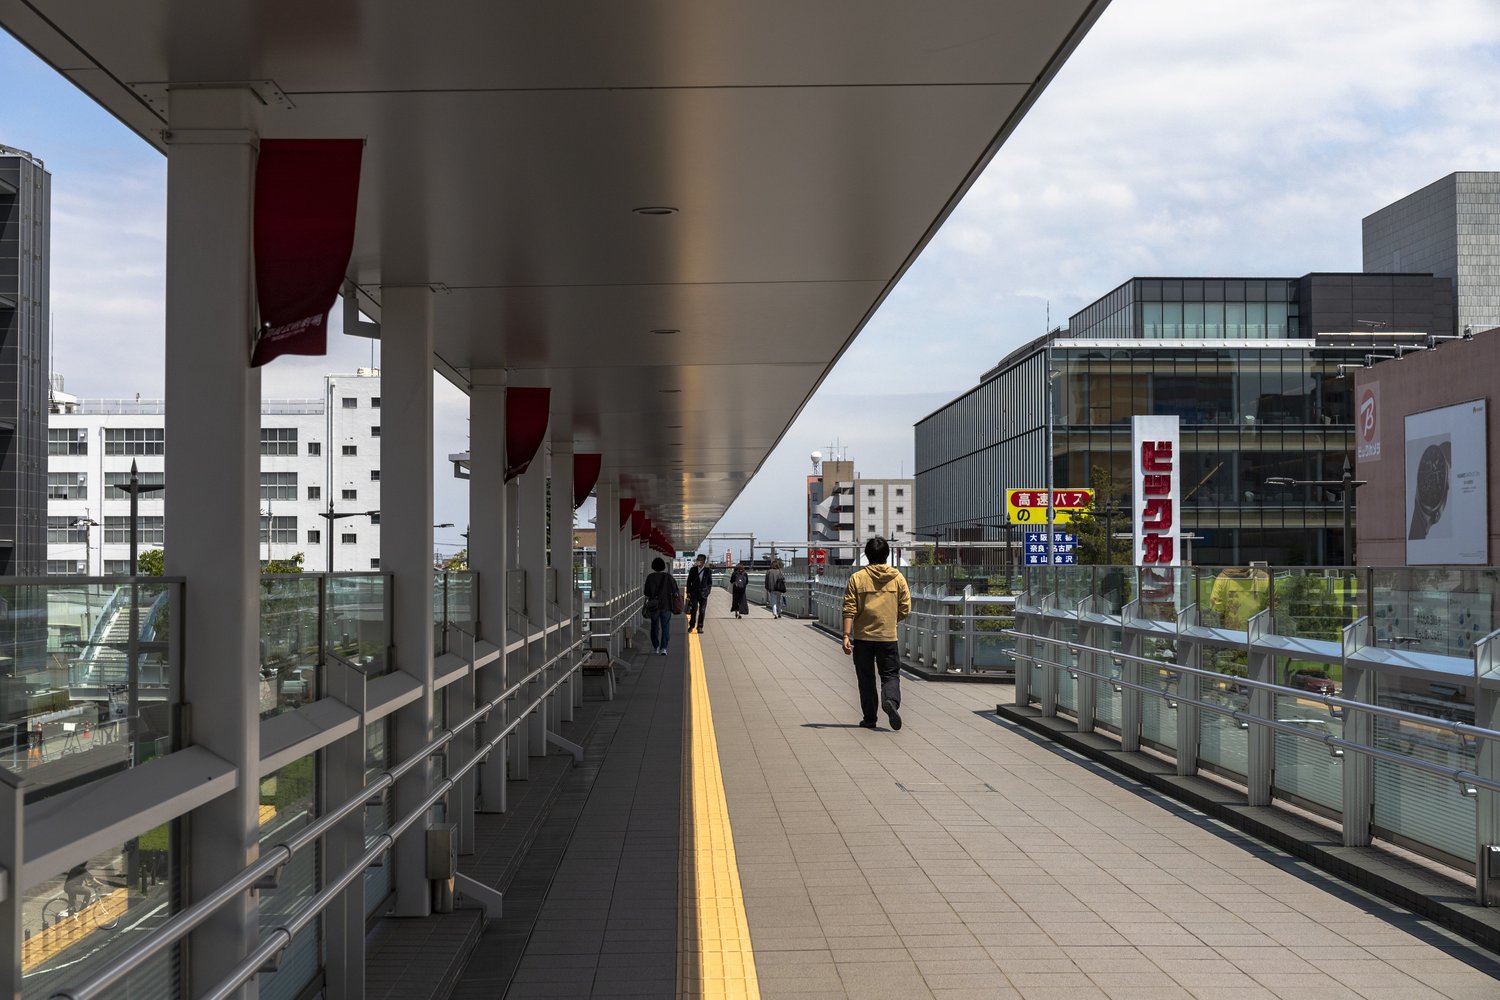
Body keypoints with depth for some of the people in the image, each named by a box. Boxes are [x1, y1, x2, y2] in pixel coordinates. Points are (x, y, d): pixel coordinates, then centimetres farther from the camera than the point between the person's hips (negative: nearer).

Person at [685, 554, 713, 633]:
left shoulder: (708, 570, 4)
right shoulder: (693, 570, 4)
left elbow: (710, 582, 10)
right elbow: (689, 582, 7)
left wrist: (708, 591, 1)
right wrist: (688, 592, 1)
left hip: (703, 593, 0)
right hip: (694, 593, 0)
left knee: (702, 611, 1)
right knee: (693, 610, -6)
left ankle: (700, 627, 8)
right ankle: (691, 626, 4)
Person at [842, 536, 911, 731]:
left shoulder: (857, 578, -3)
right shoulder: (897, 577, 0)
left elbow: (850, 609, -8)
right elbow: (905, 609, 1)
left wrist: (846, 635, -8)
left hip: (863, 636, 0)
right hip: (888, 636, 0)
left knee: (866, 678, 10)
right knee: (890, 674, 7)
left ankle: (869, 718, 13)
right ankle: (891, 701, -22)